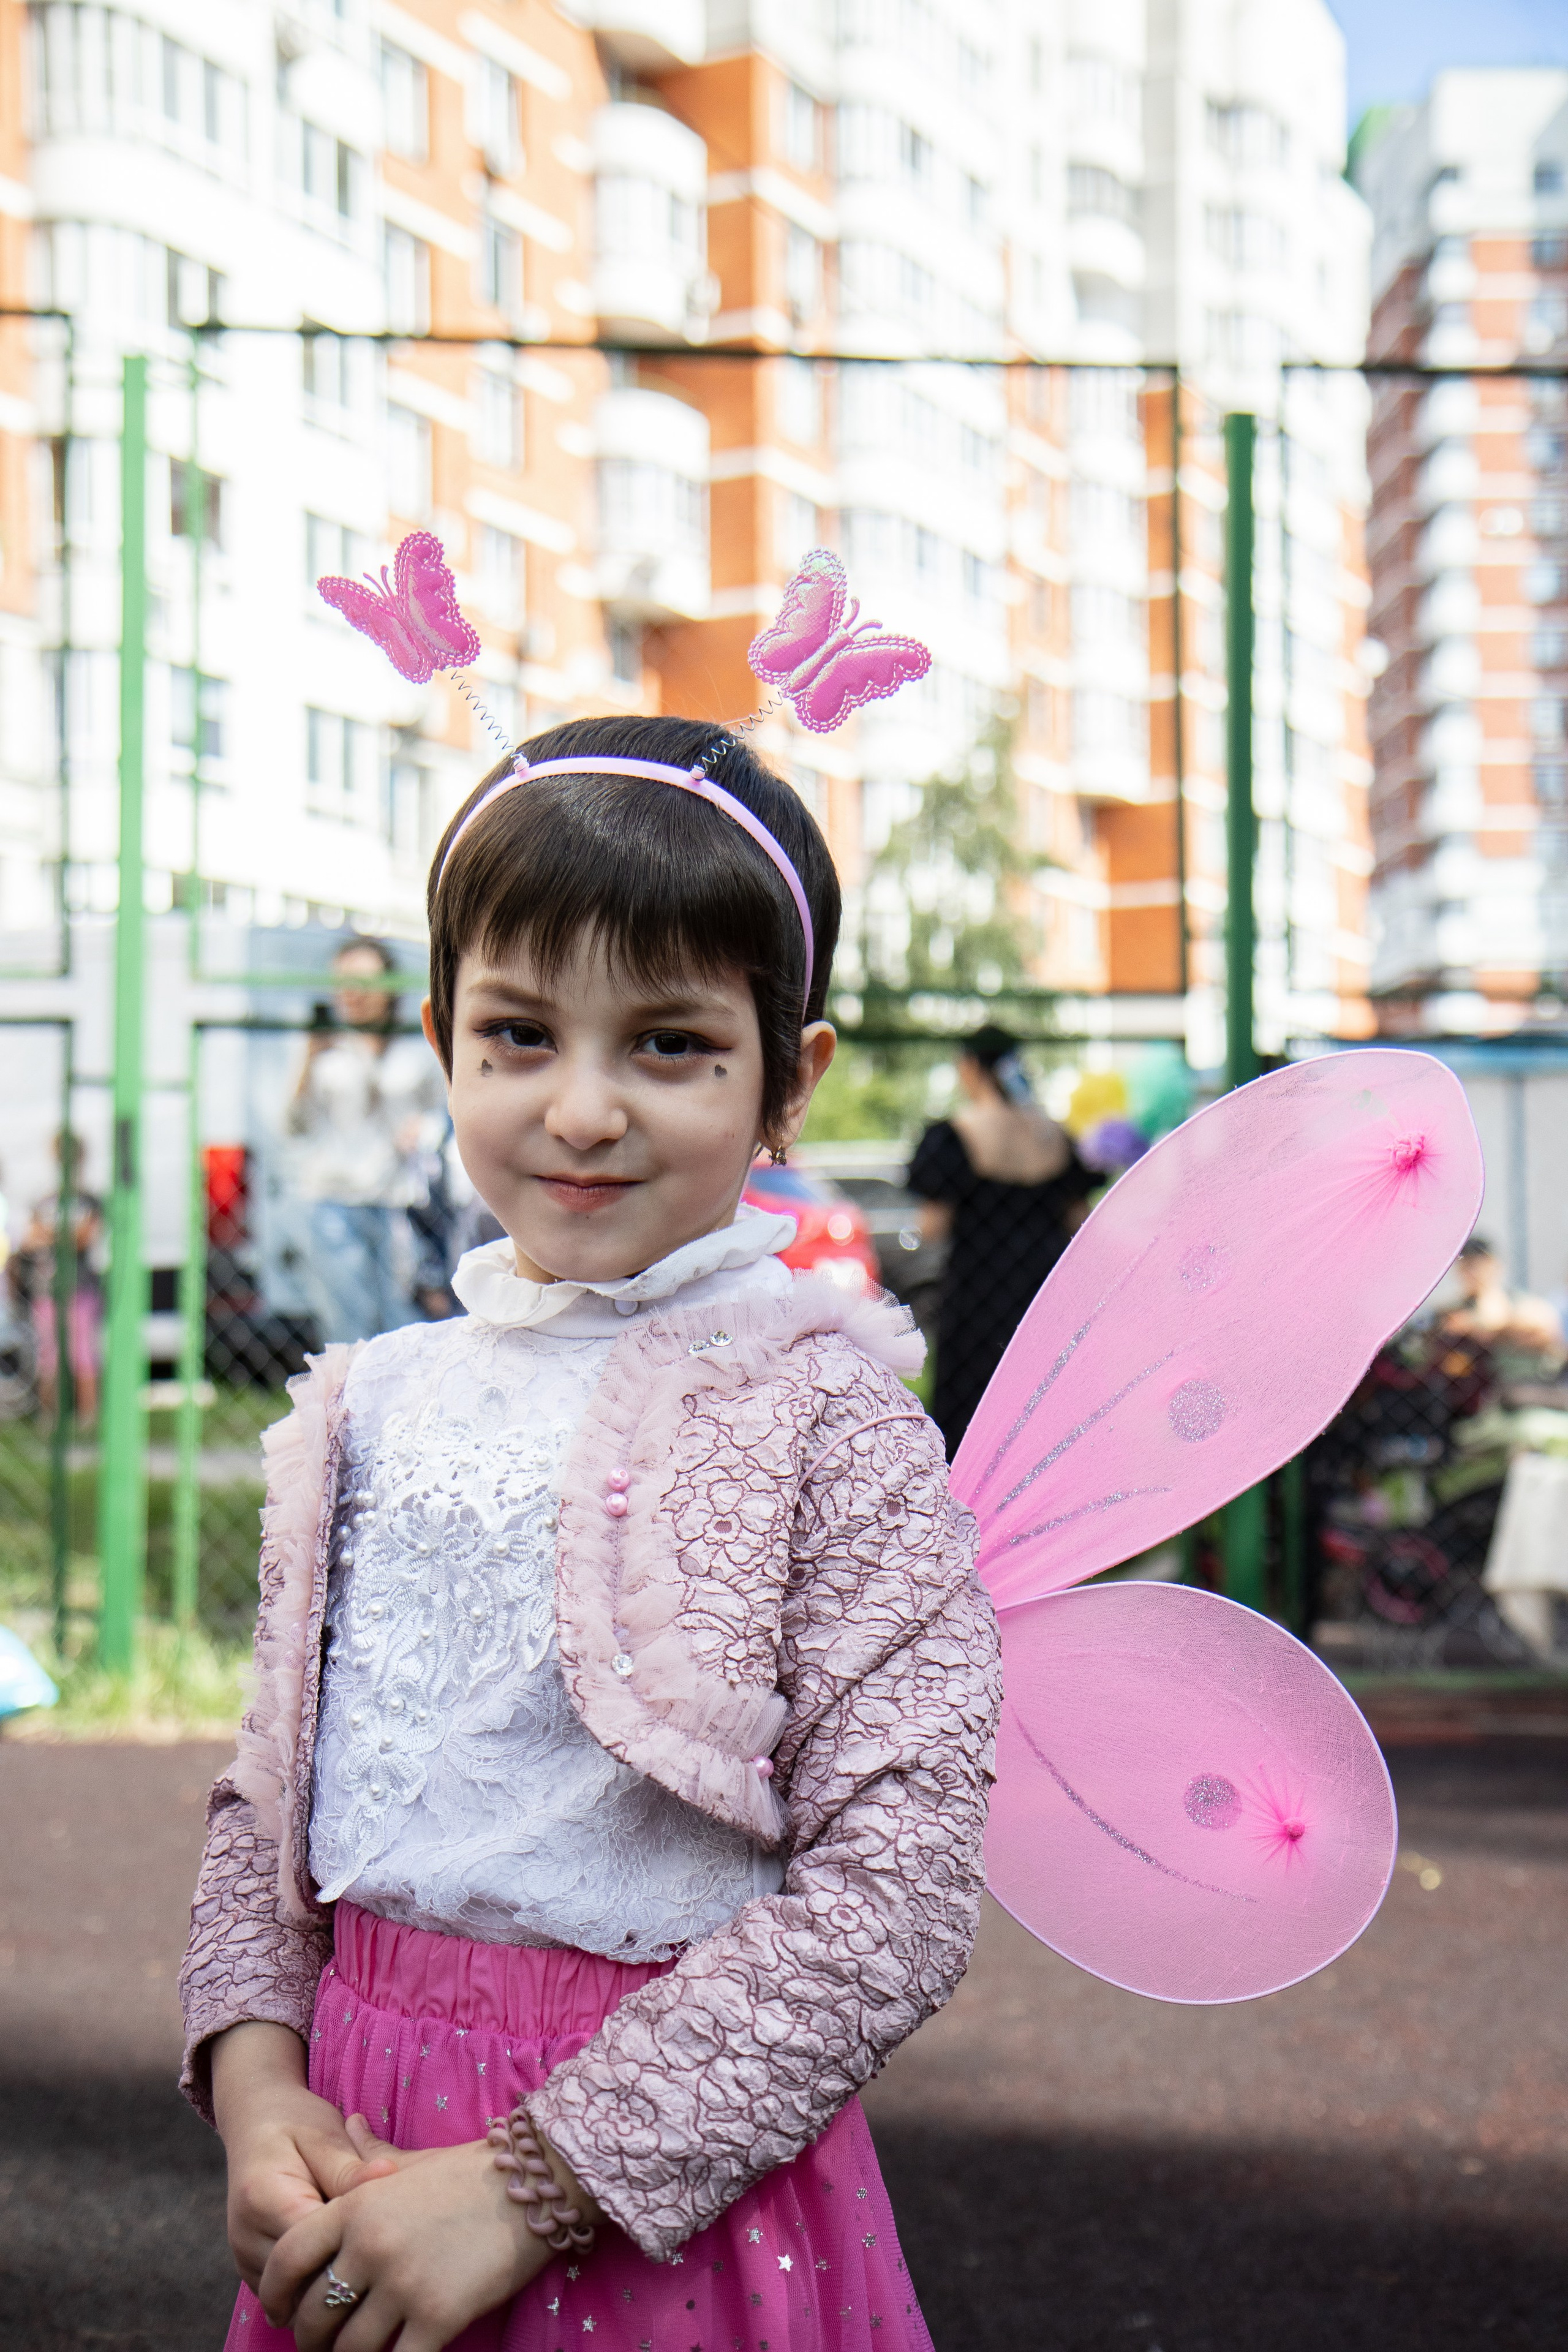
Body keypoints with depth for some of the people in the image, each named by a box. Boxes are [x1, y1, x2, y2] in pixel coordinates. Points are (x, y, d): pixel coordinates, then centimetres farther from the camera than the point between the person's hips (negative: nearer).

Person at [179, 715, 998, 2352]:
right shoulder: (377, 1404, 3)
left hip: (670, 2210, -4)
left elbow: (899, 1883, -16)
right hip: (362, 2155, 4)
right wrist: (254, 2073, -8)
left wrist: (527, 2182, -18)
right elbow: (268, 1791, 9)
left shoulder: (825, 1416, -12)